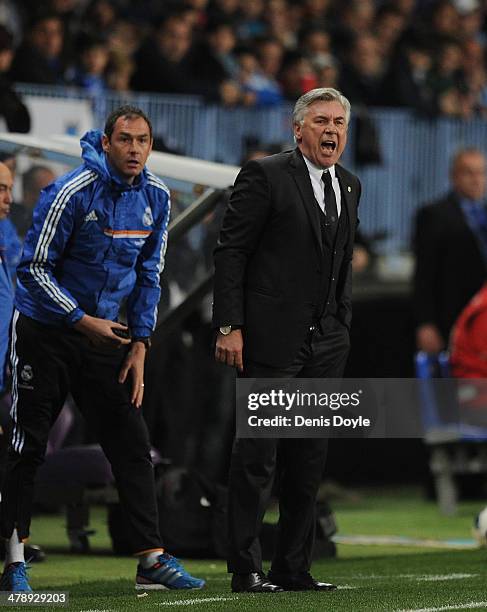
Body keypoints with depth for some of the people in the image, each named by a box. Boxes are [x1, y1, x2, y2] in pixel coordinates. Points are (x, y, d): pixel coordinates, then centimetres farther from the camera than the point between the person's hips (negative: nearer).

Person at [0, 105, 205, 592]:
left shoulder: (155, 197, -1)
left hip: (103, 333, 5)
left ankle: (152, 559, 1)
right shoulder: (72, 193, -18)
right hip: (45, 329, -5)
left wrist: (139, 345, 2)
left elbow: (148, 274, 8)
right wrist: (83, 320, -16)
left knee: (132, 445, 0)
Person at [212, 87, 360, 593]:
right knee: (257, 455, -4)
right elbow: (230, 251, -8)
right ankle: (245, 569, -1)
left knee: (309, 459, 8)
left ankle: (294, 567, 15)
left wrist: (342, 326, 13)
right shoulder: (265, 175, -6)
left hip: (326, 343, 7)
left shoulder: (349, 186, 15)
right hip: (271, 338, -7)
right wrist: (229, 327, -14)